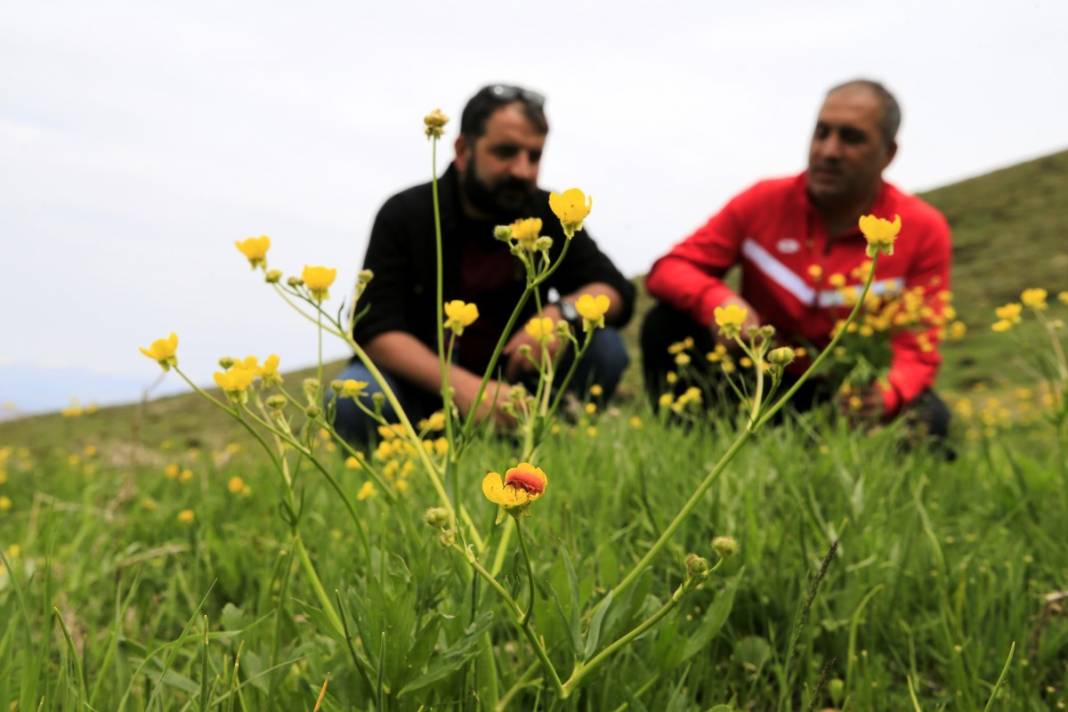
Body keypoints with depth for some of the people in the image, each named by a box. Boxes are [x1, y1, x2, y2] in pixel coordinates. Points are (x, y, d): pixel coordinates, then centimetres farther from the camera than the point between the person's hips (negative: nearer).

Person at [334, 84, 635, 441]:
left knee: (605, 348, -19)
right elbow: (374, 329, -19)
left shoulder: (547, 216, -2)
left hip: (511, 385, 2)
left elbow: (616, 292, -4)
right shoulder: (405, 215, -10)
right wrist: (462, 386, -35)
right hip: (426, 388, -2)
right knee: (355, 399, -33)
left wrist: (563, 312, -29)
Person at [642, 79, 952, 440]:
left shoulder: (923, 230, -11)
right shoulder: (765, 201, -8)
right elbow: (668, 270, -10)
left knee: (925, 418, -32)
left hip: (851, 398, 0)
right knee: (669, 322, -20)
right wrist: (716, 300, -34)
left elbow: (917, 351, -13)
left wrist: (887, 394, -38)